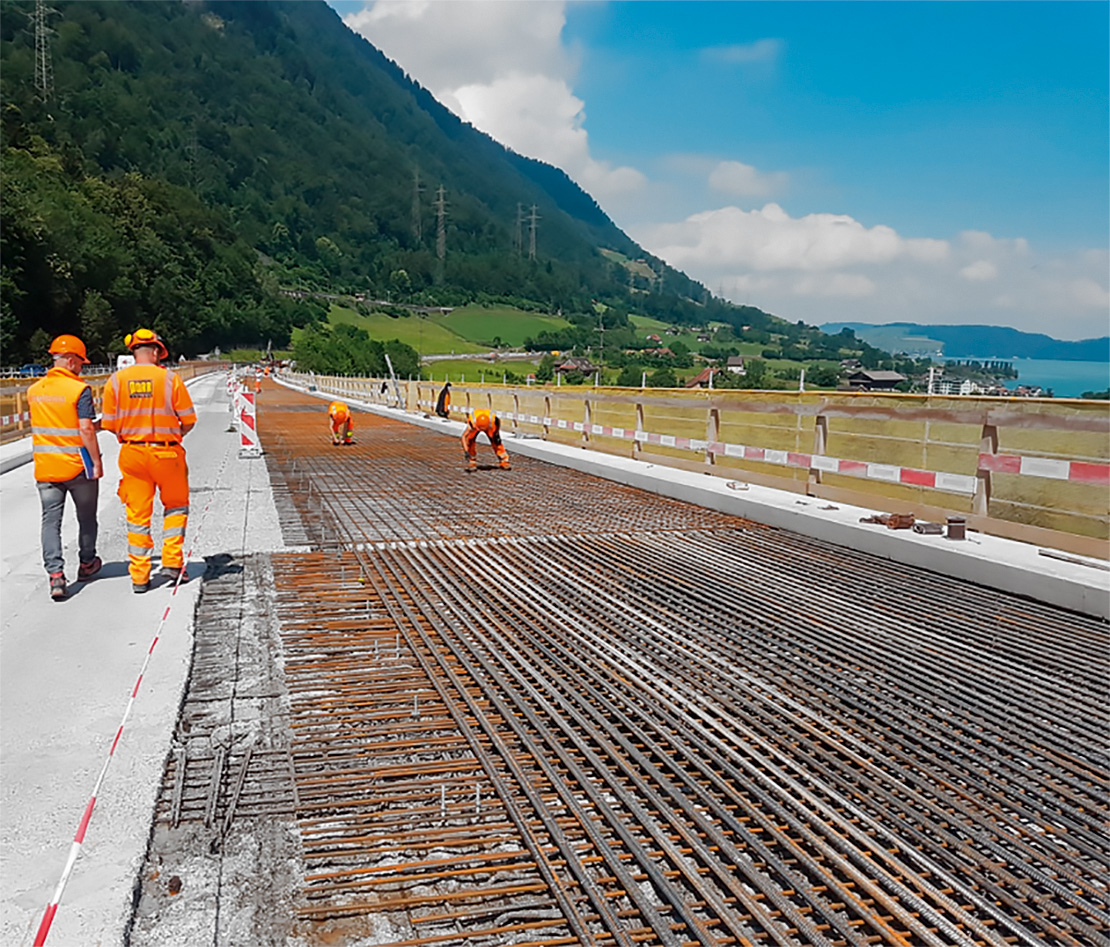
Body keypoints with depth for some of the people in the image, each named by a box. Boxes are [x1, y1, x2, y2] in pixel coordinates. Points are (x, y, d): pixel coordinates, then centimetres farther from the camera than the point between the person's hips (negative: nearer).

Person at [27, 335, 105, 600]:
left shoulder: (33, 391, 6)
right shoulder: (79, 389, -14)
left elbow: (43, 425, 15)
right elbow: (86, 430, -19)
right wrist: (97, 461, -10)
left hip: (45, 467, 4)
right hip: (77, 466, -4)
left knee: (51, 520, 3)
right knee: (86, 517, 16)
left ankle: (55, 574, -8)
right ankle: (86, 564, 31)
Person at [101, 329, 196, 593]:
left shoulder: (116, 380, -2)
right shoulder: (169, 378, -8)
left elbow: (109, 424, -1)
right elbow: (189, 421, -5)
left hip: (132, 453, 2)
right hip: (166, 453, -2)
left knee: (137, 514, 9)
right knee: (175, 506, 18)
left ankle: (139, 576, 13)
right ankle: (172, 562, 9)